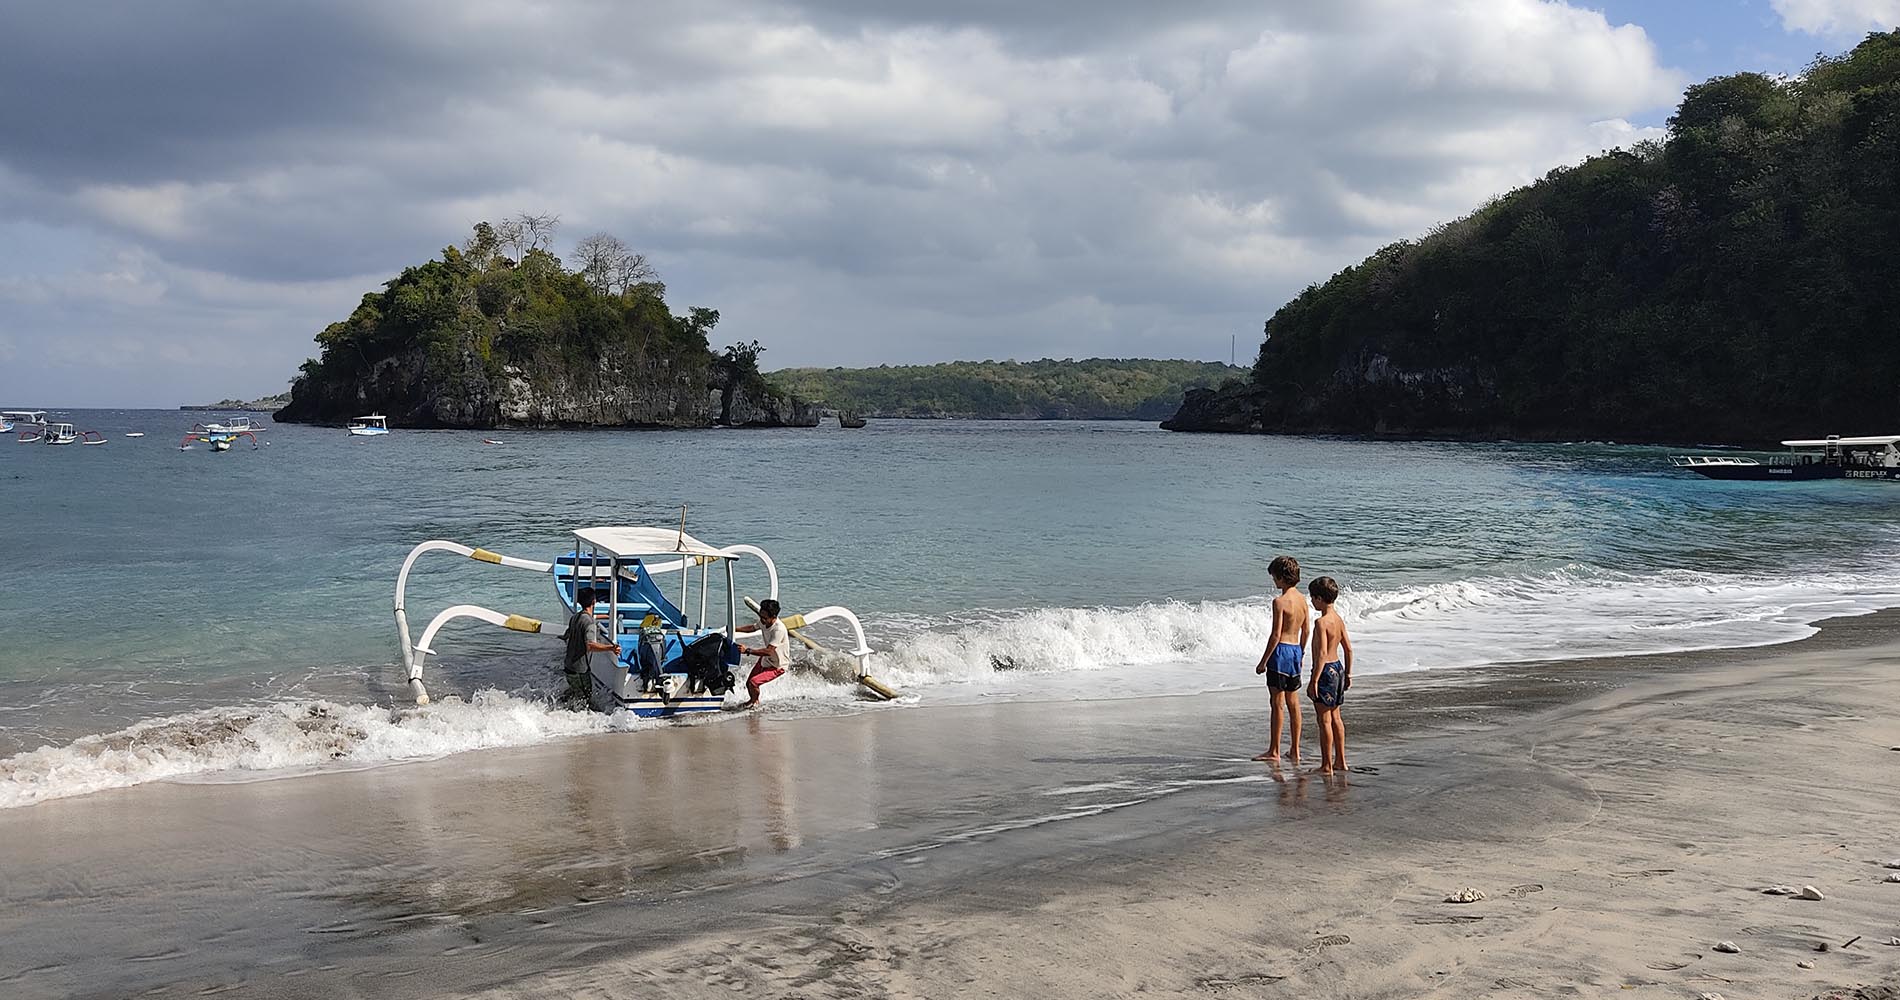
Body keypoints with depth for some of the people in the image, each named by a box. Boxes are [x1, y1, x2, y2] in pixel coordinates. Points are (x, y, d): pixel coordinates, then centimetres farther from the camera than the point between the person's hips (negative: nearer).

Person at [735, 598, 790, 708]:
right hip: (765, 660, 8)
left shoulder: (779, 629, -35)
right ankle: (754, 701, 44)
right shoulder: (764, 622, -11)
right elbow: (752, 628, 11)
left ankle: (754, 702, 11)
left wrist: (747, 650, -43)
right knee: (748, 683, 13)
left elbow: (768, 651, -39)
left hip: (777, 666, -8)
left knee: (753, 682, -20)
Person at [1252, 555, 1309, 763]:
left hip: (1281, 651, -8)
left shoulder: (1280, 601, -17)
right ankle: (1296, 750, 17)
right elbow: (1306, 630, 15)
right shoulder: (1302, 599, 8)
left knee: (1278, 703, -2)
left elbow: (1276, 635, -18)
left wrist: (1263, 661, -12)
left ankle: (1274, 751, 3)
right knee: (1293, 703, 13)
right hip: (1295, 650, 8)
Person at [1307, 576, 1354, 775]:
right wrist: (1347, 673, 22)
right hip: (1338, 668, 9)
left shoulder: (1321, 622, -19)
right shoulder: (1339, 620, 8)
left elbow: (1322, 652, -24)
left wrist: (1314, 680, -22)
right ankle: (1340, 761, 23)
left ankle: (1327, 765, 1)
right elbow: (1348, 648, 13)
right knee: (1335, 718, 17)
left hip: (1326, 670, -9)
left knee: (1324, 720, -2)